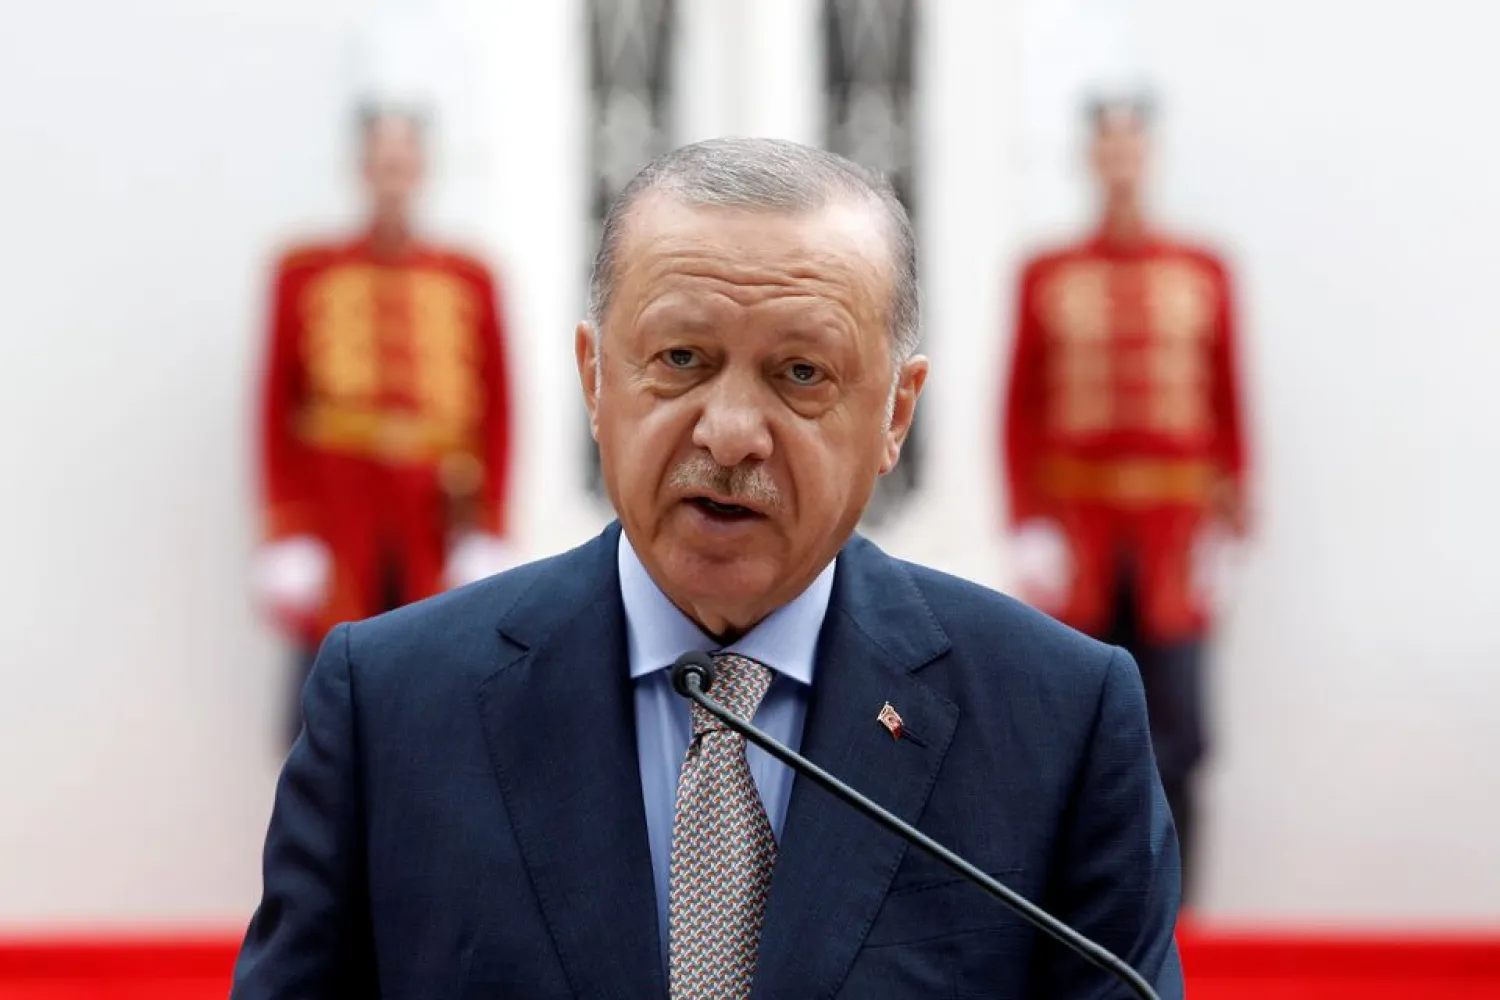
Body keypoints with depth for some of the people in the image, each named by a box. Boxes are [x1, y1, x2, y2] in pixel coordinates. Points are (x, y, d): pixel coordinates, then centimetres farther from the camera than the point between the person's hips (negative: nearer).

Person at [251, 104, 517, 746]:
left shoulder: (470, 280, 8)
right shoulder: (305, 274, 5)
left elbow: (496, 410, 8)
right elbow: (277, 406, 5)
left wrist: (486, 537, 3)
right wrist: (287, 536, -1)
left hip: (435, 524, 1)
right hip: (338, 519, -1)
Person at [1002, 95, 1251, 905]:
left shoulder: (1204, 275, 6)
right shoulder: (1046, 277, 6)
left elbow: (1229, 407, 7)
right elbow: (1020, 410, 4)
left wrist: (1225, 528, 1)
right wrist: (1030, 530, -4)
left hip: (1174, 532, 0)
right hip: (1077, 530, 0)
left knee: (1176, 732, -4)